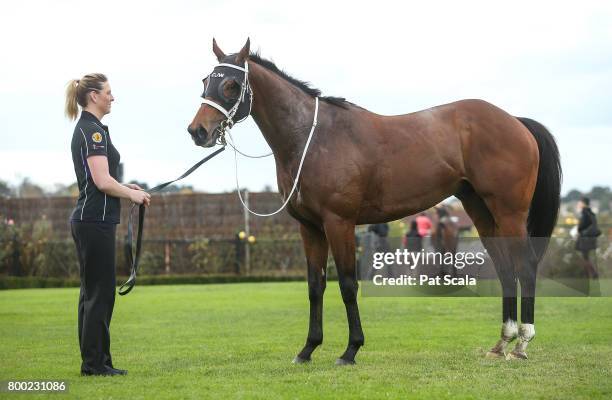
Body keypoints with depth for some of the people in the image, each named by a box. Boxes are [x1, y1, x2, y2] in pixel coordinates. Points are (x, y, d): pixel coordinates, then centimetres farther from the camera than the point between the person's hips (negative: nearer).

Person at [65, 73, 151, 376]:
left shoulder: (87, 129, 16)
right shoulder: (93, 131, -15)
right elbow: (103, 182, -22)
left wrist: (127, 188, 14)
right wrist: (133, 195, -7)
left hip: (90, 220, 10)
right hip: (96, 221, -10)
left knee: (94, 292, 12)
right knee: (100, 293, -5)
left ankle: (94, 361, 16)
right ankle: (94, 362, 0)